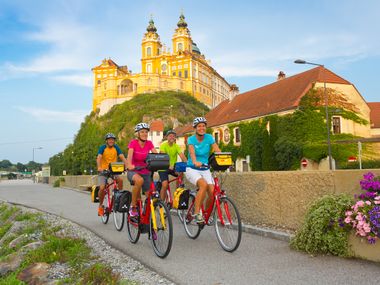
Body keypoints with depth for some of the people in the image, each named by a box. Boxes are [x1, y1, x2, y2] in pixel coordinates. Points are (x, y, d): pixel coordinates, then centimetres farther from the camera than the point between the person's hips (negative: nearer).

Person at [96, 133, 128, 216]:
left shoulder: (116, 147, -2)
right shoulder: (103, 148, -8)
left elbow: (122, 157, -13)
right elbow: (99, 158, -22)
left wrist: (127, 166, -31)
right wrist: (99, 167, -41)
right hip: (103, 171, -2)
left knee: (120, 180, -27)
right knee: (102, 188, -18)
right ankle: (100, 206, 6)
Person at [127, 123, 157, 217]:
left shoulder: (149, 143, -1)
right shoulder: (133, 143, -10)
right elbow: (129, 155, -25)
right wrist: (129, 165, -46)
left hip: (145, 172, 4)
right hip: (134, 171, -4)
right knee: (139, 180, -38)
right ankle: (133, 206, -20)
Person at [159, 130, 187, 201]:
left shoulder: (176, 146, -2)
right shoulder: (163, 145, -12)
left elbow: (182, 156, -15)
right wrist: (168, 165, -45)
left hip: (173, 167, 4)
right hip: (163, 168, -4)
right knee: (165, 185, -18)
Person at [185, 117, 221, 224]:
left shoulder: (209, 138, -1)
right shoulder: (191, 139, -8)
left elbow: (217, 151, -15)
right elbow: (192, 152, -27)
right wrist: (195, 162, -48)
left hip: (205, 170, 3)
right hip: (192, 169, -3)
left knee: (212, 191, -16)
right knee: (204, 184, -32)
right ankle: (197, 213, -20)